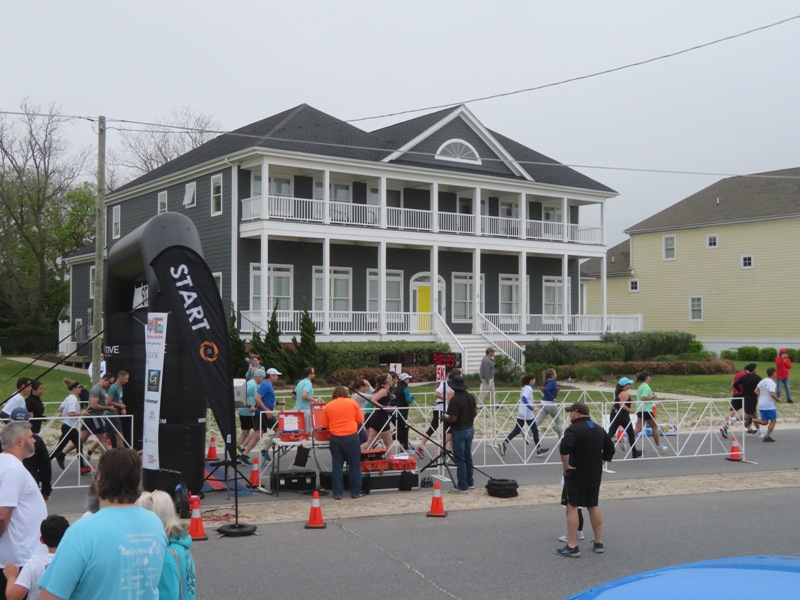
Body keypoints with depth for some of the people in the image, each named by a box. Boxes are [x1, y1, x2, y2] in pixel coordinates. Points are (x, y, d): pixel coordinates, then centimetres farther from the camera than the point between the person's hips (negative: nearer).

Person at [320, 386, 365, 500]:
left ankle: (337, 493, 8)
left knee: (337, 466, 7)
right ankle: (356, 492, 12)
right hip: (351, 437, -1)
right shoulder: (353, 403, 3)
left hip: (335, 438, 1)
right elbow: (360, 421, 6)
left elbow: (325, 425, 8)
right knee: (354, 465, 7)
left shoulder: (328, 406, 6)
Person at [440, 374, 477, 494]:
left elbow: (453, 419, -23)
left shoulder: (454, 400, -22)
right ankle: (470, 482, 27)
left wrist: (445, 418, -4)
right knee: (468, 457, 18)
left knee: (460, 459, -1)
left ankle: (462, 486, 2)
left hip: (459, 431, -8)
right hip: (470, 429, 8)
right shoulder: (470, 397, 1)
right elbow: (475, 413, 9)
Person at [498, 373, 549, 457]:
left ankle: (504, 443, -8)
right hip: (528, 414, -8)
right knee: (535, 430, 8)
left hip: (521, 413, 8)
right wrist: (532, 408, -30)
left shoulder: (525, 388, 12)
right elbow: (524, 398, -30)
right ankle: (538, 449, 18)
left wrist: (533, 402, 26)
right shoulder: (529, 388, -15)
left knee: (517, 430, 6)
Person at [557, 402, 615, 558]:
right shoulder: (599, 429, 10)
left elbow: (564, 448, -30)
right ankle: (598, 543, 24)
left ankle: (572, 547, -3)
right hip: (595, 475, 7)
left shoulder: (574, 429, -15)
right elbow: (610, 448, 19)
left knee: (572, 508, -2)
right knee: (593, 507, 19)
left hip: (576, 475, -7)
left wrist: (566, 465, -18)